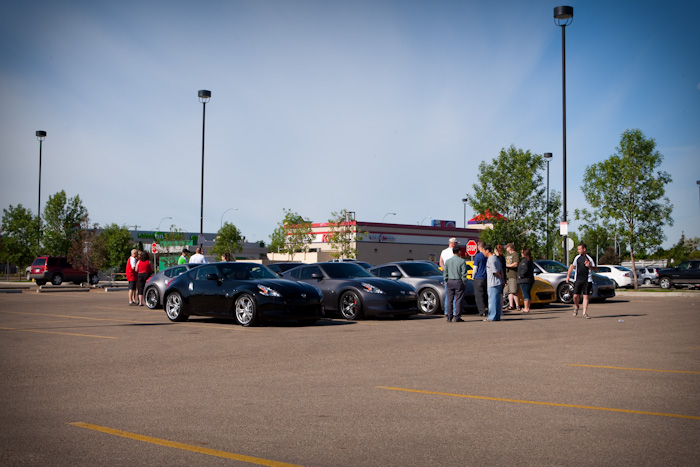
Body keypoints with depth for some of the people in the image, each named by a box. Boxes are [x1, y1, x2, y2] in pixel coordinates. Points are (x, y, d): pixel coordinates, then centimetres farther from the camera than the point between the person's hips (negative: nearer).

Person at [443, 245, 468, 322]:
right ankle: (457, 317, -2)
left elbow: (445, 272, 7)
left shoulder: (448, 261, 4)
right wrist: (464, 282, 1)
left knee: (449, 299, 8)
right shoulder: (462, 261, -8)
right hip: (459, 282, -3)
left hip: (450, 282, 3)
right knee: (458, 300, 0)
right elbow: (464, 273, -8)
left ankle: (449, 316, 8)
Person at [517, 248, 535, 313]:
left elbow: (525, 269, -27)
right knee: (527, 294, 15)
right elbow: (532, 269, 19)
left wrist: (521, 275, -15)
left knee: (525, 294, -8)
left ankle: (526, 308, -10)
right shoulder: (530, 261, 14)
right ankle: (527, 307, 19)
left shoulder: (524, 261, -15)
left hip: (524, 280, -9)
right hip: (530, 280, 9)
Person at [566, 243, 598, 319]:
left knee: (586, 296, -4)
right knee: (575, 296, -4)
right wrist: (568, 276, 16)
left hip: (587, 280, -3)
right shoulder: (577, 257, 10)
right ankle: (576, 307, 26)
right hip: (578, 280, 3)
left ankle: (585, 313, 2)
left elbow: (596, 269, 1)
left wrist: (589, 266, -18)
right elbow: (572, 266, 21)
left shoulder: (589, 258, -1)